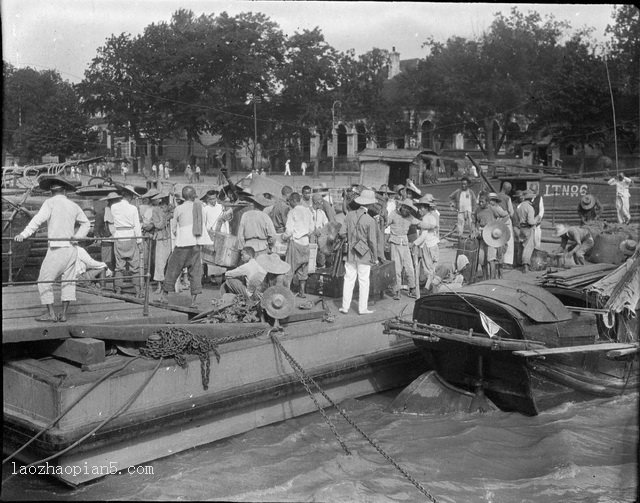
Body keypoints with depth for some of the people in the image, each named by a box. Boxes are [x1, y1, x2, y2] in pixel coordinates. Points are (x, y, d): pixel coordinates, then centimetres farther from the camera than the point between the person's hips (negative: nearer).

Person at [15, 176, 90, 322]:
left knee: (44, 281, 3)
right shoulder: (74, 206, 13)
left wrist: (23, 234, -22)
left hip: (57, 249, -6)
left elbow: (38, 220, -17)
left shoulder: (50, 202, -4)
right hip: (71, 248, 6)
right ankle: (64, 314, 11)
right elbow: (86, 223, 26)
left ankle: (51, 314, 2)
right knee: (68, 281, 10)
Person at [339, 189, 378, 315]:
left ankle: (345, 307, 14)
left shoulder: (350, 215, -3)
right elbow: (372, 241, -11)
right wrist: (375, 257, -1)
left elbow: (342, 233, -1)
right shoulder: (370, 221, -14)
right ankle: (362, 308, 13)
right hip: (364, 255, -4)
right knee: (364, 281, 6)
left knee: (349, 280, 11)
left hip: (351, 253, 4)